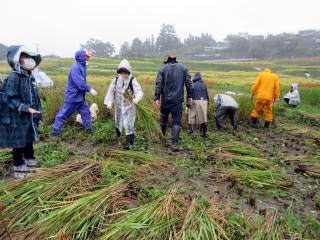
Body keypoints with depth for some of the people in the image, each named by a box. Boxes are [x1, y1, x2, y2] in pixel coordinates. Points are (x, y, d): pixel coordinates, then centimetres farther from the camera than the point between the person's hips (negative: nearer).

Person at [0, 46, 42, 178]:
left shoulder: (30, 77, 6)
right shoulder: (13, 78, -17)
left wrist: (36, 114, 17)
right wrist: (25, 108, -28)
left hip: (30, 119, 7)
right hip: (18, 119, -7)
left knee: (29, 142, 18)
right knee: (19, 145, 6)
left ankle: (30, 166, 34)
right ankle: (18, 170, 23)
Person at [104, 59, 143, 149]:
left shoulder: (132, 80, -15)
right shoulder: (116, 80, -3)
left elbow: (139, 92, -25)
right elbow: (111, 91, 3)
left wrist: (136, 99, -46)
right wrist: (109, 103, -6)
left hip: (129, 106, -4)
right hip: (119, 106, 5)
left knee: (128, 123, -8)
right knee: (118, 121, 22)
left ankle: (128, 142, 3)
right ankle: (117, 135, 51)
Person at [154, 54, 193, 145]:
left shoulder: (163, 69, 2)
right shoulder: (183, 67, 7)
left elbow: (159, 84, -7)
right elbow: (189, 83, 4)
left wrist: (157, 98, -10)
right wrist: (189, 97, 9)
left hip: (165, 99, 1)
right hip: (178, 100, 0)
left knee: (163, 118, 18)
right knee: (177, 121, 4)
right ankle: (174, 141, -1)